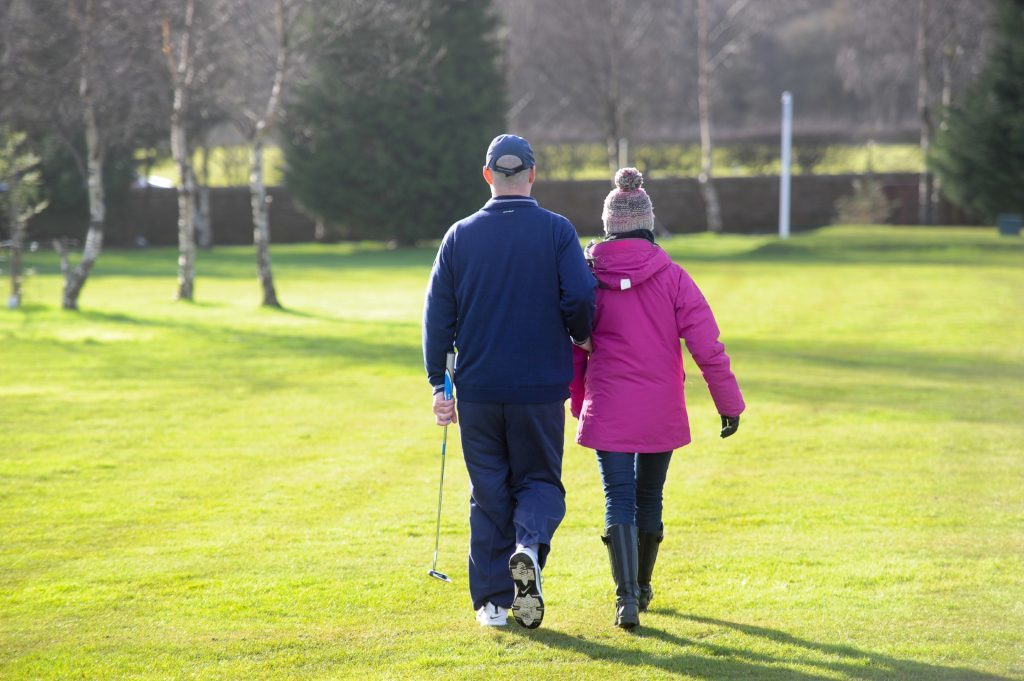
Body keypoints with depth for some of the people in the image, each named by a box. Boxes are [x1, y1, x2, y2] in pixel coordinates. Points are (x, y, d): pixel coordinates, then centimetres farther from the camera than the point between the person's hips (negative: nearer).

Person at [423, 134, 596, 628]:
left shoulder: (461, 236, 1)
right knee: (540, 480, 11)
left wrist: (438, 384, 7)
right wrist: (580, 339, 10)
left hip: (478, 388, 1)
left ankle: (493, 600, 10)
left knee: (488, 491, 11)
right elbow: (580, 299, -12)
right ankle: (529, 548, -19)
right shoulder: (557, 231, -4)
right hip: (541, 386, -1)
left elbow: (438, 314, 2)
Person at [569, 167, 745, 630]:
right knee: (649, 499, 17)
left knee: (619, 501, -2)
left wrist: (578, 403, 20)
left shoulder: (587, 275, -3)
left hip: (607, 411, -1)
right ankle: (642, 588, 32)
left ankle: (626, 596, -19)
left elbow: (574, 349, 6)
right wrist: (729, 404, 1)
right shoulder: (672, 277, -5)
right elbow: (707, 348, -8)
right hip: (661, 413, 1)